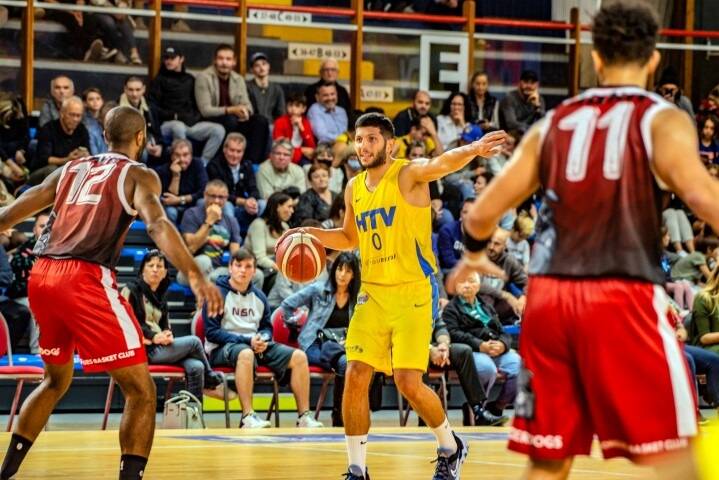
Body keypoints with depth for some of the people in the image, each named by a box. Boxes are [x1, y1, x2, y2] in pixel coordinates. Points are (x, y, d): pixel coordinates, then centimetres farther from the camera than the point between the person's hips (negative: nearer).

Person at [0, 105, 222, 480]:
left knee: (56, 380, 29)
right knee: (141, 391, -2)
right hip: (86, 280, -7)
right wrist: (195, 276, -26)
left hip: (41, 277, 7)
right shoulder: (138, 175, 6)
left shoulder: (71, 169, 23)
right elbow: (157, 224, -14)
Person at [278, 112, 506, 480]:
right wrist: (309, 234, 10)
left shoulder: (408, 175, -11)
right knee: (355, 377, -3)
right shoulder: (354, 188, 10)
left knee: (408, 382, -12)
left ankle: (451, 447, 15)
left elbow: (441, 164, -34)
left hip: (413, 294, -6)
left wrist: (472, 151, -56)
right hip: (372, 294, 6)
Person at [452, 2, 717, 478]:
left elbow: (482, 214, 15)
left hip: (548, 295, 5)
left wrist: (474, 255, 35)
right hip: (623, 296, -4)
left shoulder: (552, 124, 15)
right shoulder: (663, 120, 1)